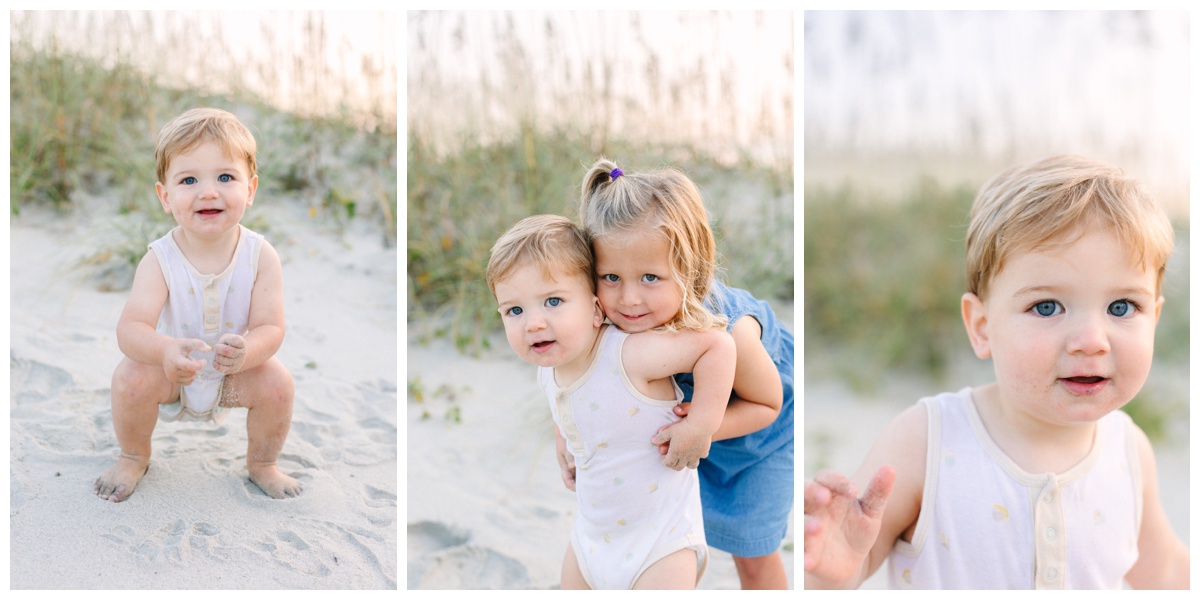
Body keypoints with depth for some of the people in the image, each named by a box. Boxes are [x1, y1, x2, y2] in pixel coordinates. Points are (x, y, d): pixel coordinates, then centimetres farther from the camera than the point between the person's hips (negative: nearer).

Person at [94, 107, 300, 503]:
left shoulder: (259, 256, -21)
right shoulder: (159, 260, -24)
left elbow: (270, 327, -26)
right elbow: (131, 327, -34)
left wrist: (246, 352, -50)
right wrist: (165, 351, -57)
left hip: (236, 371, 1)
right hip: (171, 370, 0)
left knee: (277, 382, -24)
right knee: (130, 378, -26)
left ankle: (262, 463, 7)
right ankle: (133, 457, 7)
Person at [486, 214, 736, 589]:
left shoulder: (627, 356, -29)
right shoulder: (547, 371, -5)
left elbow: (719, 344, -30)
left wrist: (701, 427, -27)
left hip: (661, 540, -7)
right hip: (591, 535, 7)